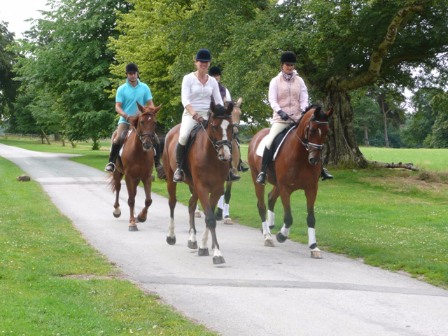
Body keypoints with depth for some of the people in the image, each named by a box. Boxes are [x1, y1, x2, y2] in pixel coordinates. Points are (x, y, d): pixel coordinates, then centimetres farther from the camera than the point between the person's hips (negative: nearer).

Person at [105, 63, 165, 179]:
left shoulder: (144, 88, 6)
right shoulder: (122, 89, 1)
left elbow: (150, 104, 5)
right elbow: (117, 106, -4)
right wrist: (125, 115, -24)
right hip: (125, 121, -2)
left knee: (154, 138, -13)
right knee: (118, 138, -27)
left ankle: (157, 164, -1)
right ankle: (111, 162, -14)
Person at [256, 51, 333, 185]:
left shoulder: (299, 81, 11)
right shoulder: (275, 81, 3)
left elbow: (304, 98, 6)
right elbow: (272, 100, -4)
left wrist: (304, 111, -14)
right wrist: (280, 112, -21)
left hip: (297, 118, 3)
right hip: (281, 119, -3)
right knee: (270, 142, -21)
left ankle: (320, 170, 13)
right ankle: (263, 172, -17)